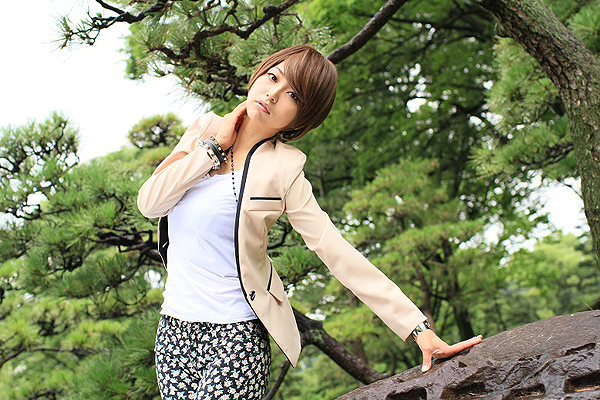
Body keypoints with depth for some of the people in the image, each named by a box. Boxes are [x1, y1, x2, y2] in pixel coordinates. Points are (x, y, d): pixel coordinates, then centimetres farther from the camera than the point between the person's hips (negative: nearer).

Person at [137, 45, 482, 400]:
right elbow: (149, 203, -5)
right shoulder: (205, 129, 4)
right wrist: (216, 146, -9)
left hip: (237, 334, -4)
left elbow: (338, 253, -15)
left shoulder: (283, 170, -10)